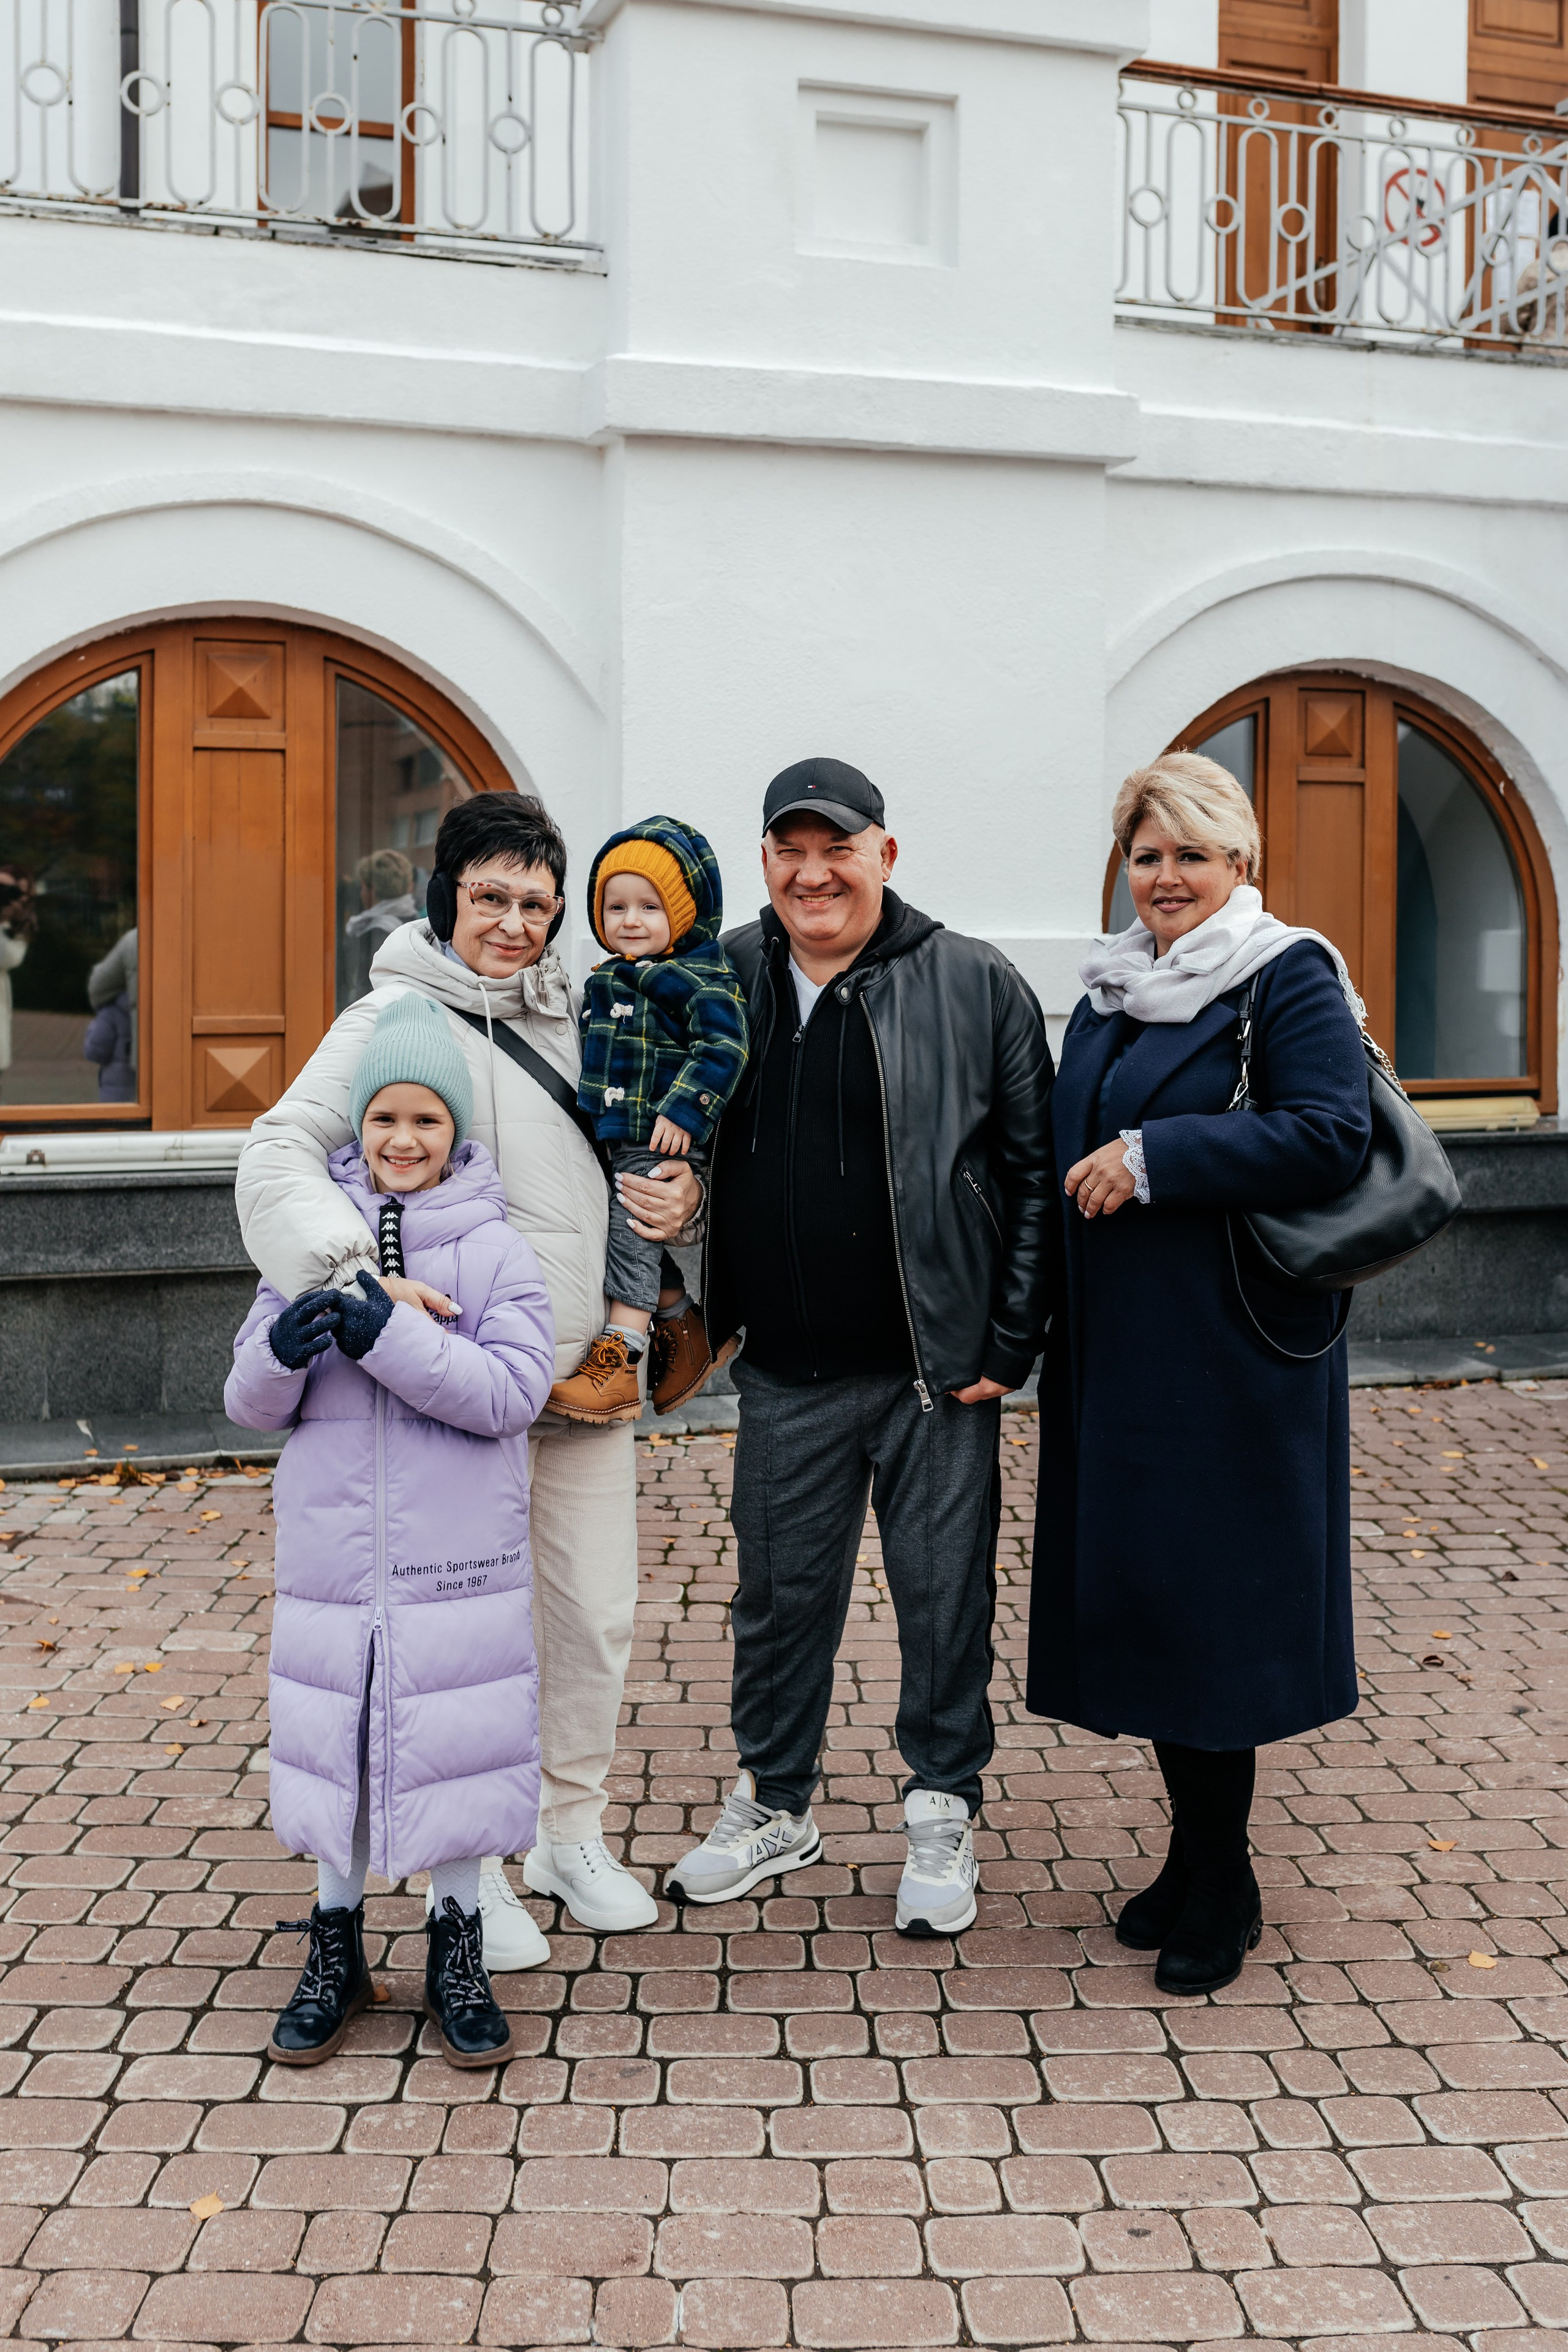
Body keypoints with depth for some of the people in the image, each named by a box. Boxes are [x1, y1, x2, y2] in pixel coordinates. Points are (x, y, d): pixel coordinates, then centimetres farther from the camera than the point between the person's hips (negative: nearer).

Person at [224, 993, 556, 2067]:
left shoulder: (497, 1248, -5)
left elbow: (513, 1391, -17)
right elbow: (251, 1403, 5)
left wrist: (388, 1335, -25)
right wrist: (282, 1352, -18)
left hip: (459, 1557, -2)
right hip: (331, 1551, 3)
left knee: (455, 1737, 6)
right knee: (333, 1738, 12)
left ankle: (458, 1949, 26)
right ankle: (337, 1948, 31)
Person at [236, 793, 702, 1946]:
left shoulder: (574, 1012, 12)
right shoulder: (398, 1017, -6)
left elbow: (643, 1154, 23)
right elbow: (280, 1155, -17)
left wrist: (684, 1194, -1)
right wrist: (355, 1271, -33)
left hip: (592, 1369, 6)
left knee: (599, 1612, 12)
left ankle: (573, 1835, 31)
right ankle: (472, 1866, 20)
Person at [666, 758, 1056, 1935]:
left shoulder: (976, 986, -4)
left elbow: (1035, 1174, -2)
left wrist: (1008, 1346, -6)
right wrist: (693, 1314, 6)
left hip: (936, 1369, -3)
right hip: (786, 1373, 3)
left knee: (944, 1595, 8)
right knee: (780, 1593, 14)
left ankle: (944, 1813, 27)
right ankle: (776, 1804, 33)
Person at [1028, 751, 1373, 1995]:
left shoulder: (1288, 979, -7)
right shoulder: (1112, 991, 15)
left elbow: (1332, 1137, -20)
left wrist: (1152, 1159, -20)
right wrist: (1088, 1177, 4)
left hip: (1230, 1349, -7)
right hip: (1118, 1345, 7)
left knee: (1205, 1596, -3)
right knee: (1134, 1594, 10)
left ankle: (1222, 1883, 13)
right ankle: (1196, 1855, 25)